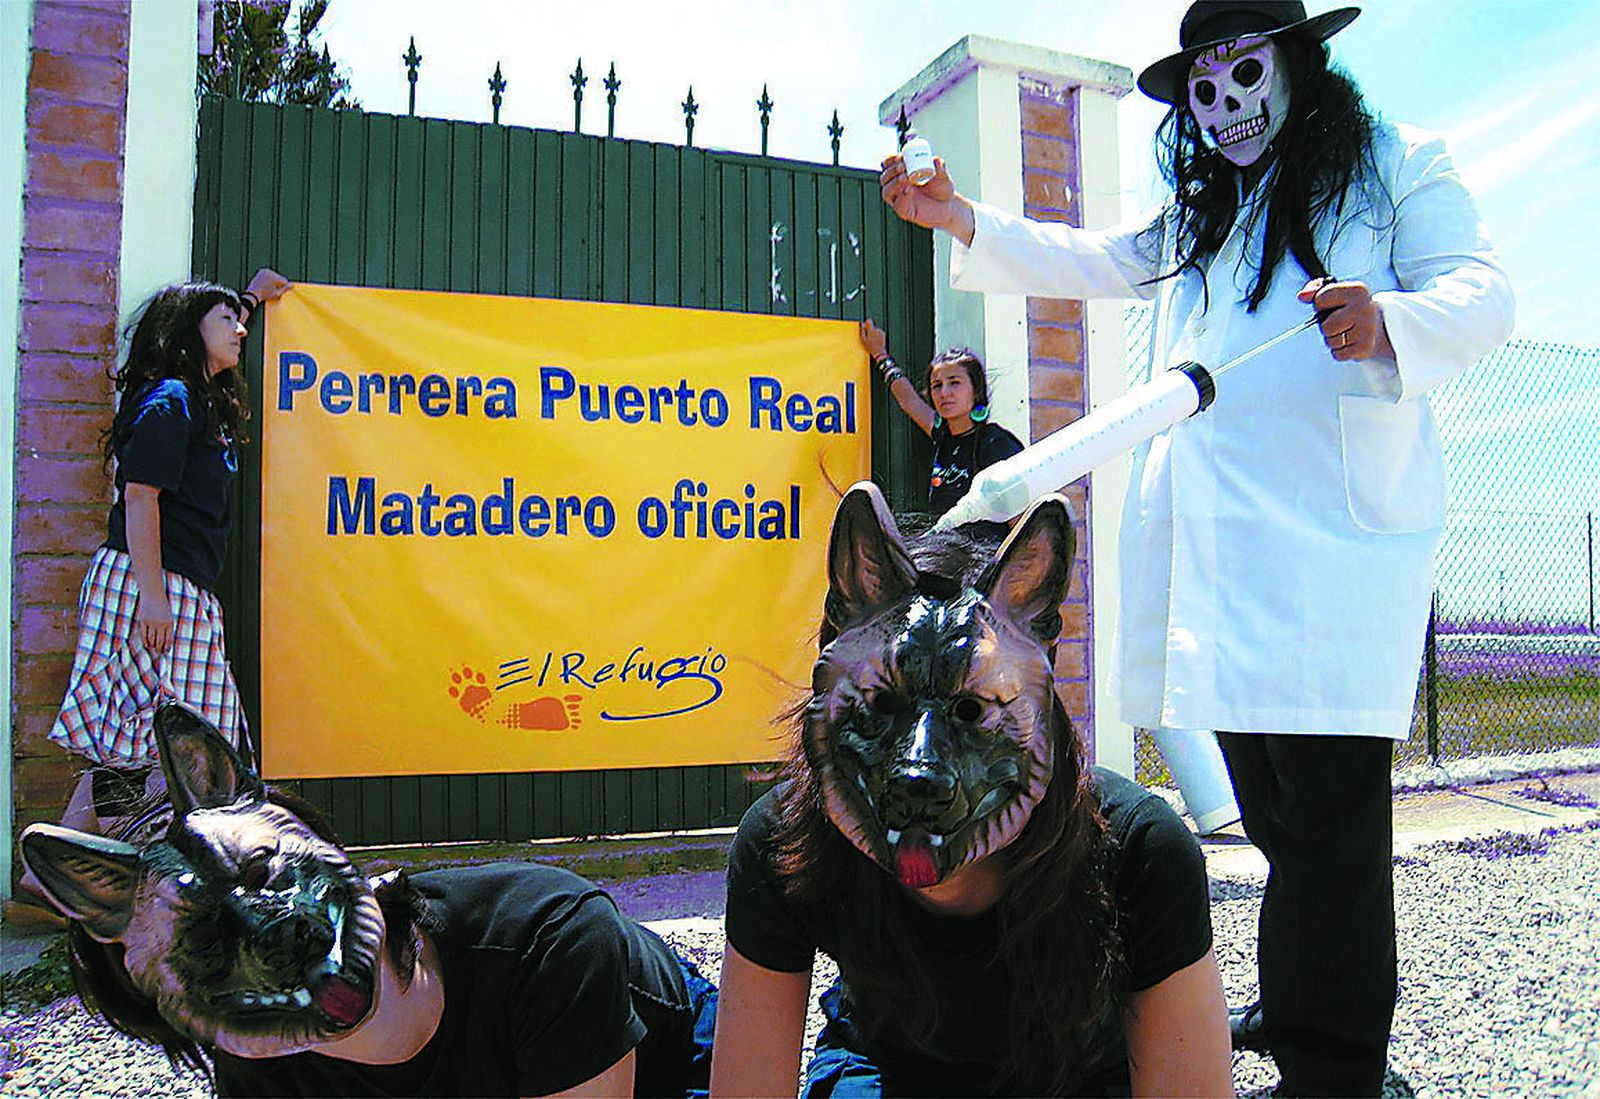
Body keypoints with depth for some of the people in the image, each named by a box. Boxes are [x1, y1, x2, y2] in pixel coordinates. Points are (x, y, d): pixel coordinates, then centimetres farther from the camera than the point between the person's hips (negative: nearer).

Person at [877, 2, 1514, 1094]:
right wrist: (962, 220, 19)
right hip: (1215, 537, 6)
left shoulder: (1398, 164, 9)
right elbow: (1089, 262, 30)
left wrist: (1386, 322, -25)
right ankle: (1293, 1009, 26)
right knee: (1268, 795, 11)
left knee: (1326, 802, -10)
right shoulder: (1198, 210, 29)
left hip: (1339, 524, -6)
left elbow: (1482, 294, -3)